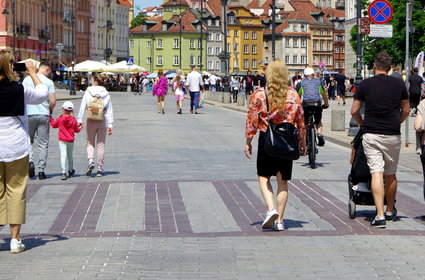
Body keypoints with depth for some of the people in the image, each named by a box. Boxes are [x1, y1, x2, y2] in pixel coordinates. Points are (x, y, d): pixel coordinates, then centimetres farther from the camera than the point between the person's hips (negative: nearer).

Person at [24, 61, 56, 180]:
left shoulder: (27, 79, 1)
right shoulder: (49, 82, -3)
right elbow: (53, 101, -7)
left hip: (29, 114, 1)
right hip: (44, 115, -1)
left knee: (28, 140, 15)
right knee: (43, 144, 6)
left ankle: (30, 161, -9)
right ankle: (41, 171, 5)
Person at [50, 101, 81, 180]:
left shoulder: (60, 119, -5)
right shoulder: (73, 120, -2)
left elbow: (54, 125, 11)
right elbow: (76, 130, 7)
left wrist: (50, 118, 27)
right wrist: (80, 128, 30)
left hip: (62, 141, -2)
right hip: (71, 141, 2)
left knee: (63, 155, -9)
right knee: (70, 156, 17)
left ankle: (63, 172, -22)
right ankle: (71, 171, 31)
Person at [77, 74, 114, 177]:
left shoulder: (88, 92, -2)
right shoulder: (106, 94, 3)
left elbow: (83, 107, -5)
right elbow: (109, 110, 2)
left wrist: (79, 120, -2)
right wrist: (110, 125, 4)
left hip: (91, 121, -1)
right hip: (103, 122, 1)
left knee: (90, 143, 12)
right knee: (101, 144, 8)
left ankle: (90, 161, -12)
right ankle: (100, 169, 8)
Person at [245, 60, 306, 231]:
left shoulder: (259, 94, -4)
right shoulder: (293, 95, 1)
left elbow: (251, 120, -4)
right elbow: (300, 122, 4)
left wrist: (248, 142, 4)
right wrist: (302, 143, 14)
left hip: (266, 138, -2)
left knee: (263, 177, 10)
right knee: (283, 180, 8)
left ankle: (271, 209, -11)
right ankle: (279, 220, 9)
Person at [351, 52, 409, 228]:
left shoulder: (365, 84, 0)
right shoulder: (399, 84, 4)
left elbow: (354, 111, 2)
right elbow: (406, 111, 11)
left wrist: (362, 125, 19)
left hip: (371, 135, -2)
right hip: (393, 136, 2)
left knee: (376, 174, -7)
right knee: (391, 175, 15)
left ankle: (380, 215, -17)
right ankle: (390, 211, 31)